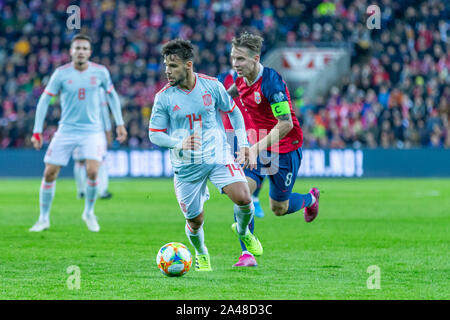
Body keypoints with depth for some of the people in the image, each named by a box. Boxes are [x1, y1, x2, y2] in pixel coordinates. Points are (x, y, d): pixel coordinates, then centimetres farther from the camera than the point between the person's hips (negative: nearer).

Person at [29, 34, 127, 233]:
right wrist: (37, 132, -5)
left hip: (92, 130, 0)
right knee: (50, 172, -3)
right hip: (66, 130, 0)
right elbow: (44, 100, -1)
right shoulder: (61, 73, -7)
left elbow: (112, 95, 13)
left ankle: (89, 213, 6)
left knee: (92, 171, -19)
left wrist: (119, 124, 12)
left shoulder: (100, 72, -3)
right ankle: (44, 218, 14)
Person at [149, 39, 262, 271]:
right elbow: (154, 134, -4)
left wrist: (243, 143, 4)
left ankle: (243, 232, 16)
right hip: (186, 166, 0)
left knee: (243, 198, -18)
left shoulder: (211, 85, -4)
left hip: (218, 157, 0)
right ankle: (201, 254, 35)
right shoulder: (163, 97, -7)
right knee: (195, 220, 2)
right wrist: (179, 143, -22)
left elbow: (233, 111, 11)